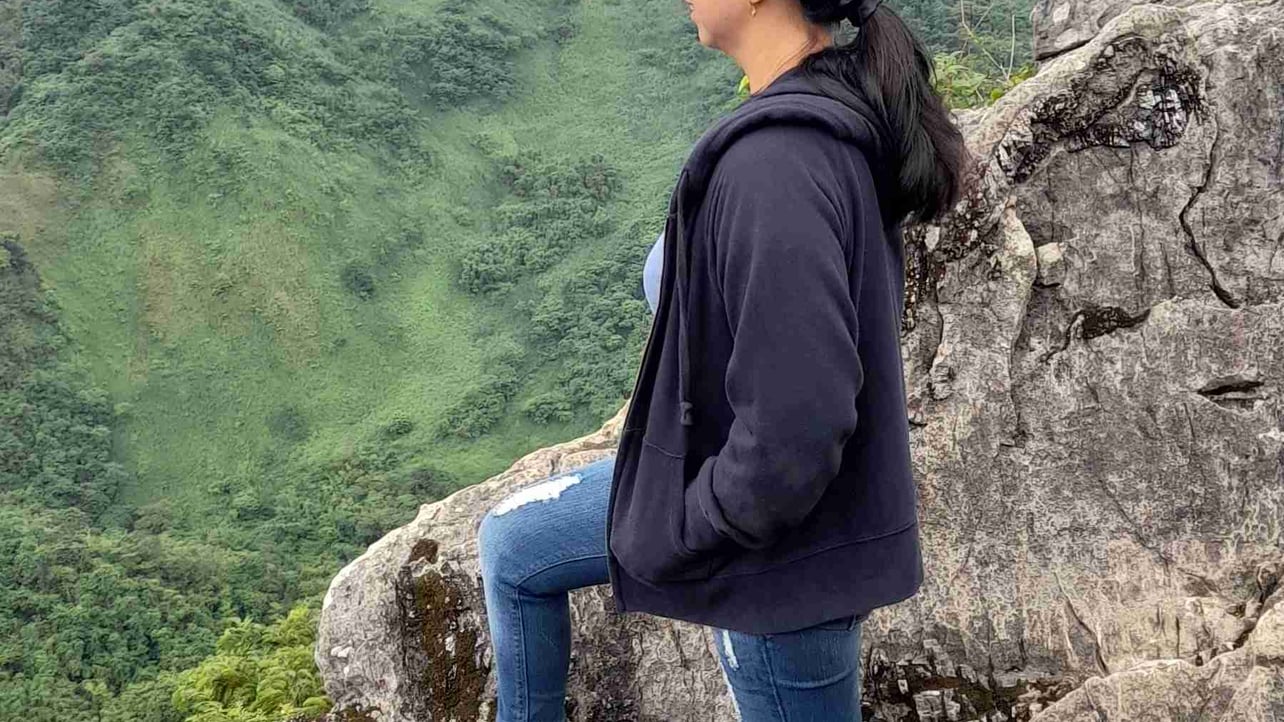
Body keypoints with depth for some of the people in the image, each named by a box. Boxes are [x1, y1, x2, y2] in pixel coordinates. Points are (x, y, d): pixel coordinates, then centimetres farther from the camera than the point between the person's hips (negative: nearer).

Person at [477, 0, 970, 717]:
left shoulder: (778, 159, -31)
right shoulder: (840, 103, -1)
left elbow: (791, 433, -33)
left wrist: (671, 539, -18)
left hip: (778, 547, -9)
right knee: (511, 543, 19)